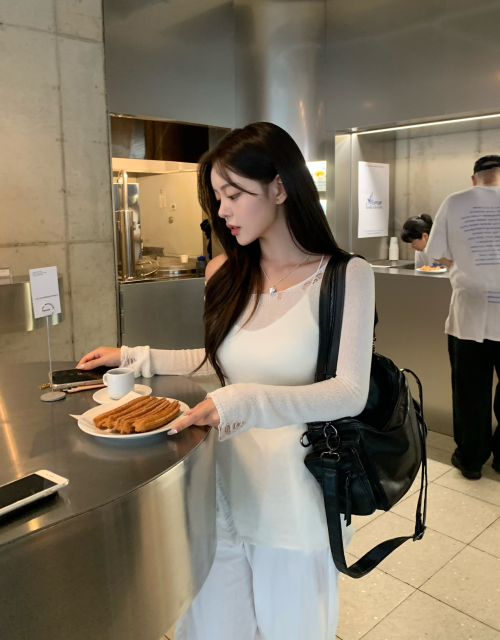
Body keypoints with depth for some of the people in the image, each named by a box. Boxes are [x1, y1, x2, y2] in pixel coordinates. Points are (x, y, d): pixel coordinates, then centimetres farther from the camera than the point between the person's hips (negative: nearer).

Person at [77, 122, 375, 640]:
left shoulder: (345, 277, -12)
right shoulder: (225, 274, 2)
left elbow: (350, 392, -18)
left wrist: (246, 401, -30)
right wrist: (137, 358, 7)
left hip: (295, 496, -3)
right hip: (224, 489, 4)